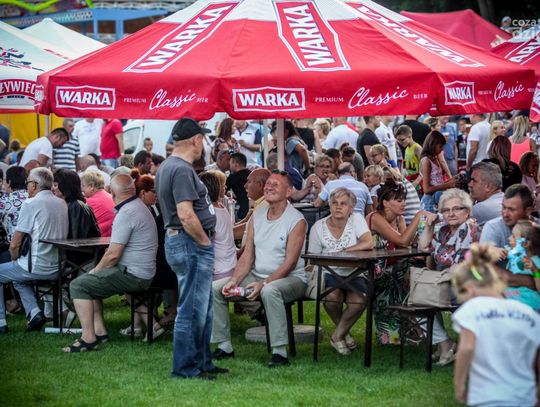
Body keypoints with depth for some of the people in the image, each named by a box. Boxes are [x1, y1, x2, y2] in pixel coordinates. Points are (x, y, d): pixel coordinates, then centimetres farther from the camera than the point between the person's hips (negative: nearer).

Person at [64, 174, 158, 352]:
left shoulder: (127, 214, -18)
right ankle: (99, 331, 18)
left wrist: (96, 270, -3)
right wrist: (97, 270, 15)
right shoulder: (138, 206, 15)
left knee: (78, 285, -11)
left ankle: (89, 339, -15)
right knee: (89, 281, 25)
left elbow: (113, 254, -21)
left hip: (132, 276, -11)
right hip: (141, 273, 11)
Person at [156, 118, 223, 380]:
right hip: (191, 243, -11)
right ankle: (185, 369, 1)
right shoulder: (182, 170, -19)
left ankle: (202, 362, 26)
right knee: (192, 310, -5)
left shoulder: (167, 167, 14)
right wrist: (205, 241, -13)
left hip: (179, 241, 11)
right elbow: (186, 215, -26)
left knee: (203, 308, 18)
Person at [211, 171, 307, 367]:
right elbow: (247, 256, 7)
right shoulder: (257, 216, 9)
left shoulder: (296, 220, -11)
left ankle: (280, 352, -35)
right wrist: (234, 281, -9)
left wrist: (263, 284, -26)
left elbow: (290, 263, -17)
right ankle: (224, 346, 0)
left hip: (289, 278, -7)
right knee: (215, 288, -7)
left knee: (270, 291, -40)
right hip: (257, 276, 7)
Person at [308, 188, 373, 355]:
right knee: (332, 296, -34)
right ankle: (344, 333, -1)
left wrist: (342, 252, -20)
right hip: (329, 274, 0)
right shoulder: (318, 227, 0)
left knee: (359, 301, -30)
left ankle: (337, 336, -3)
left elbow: (368, 243, -17)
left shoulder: (356, 219, -2)